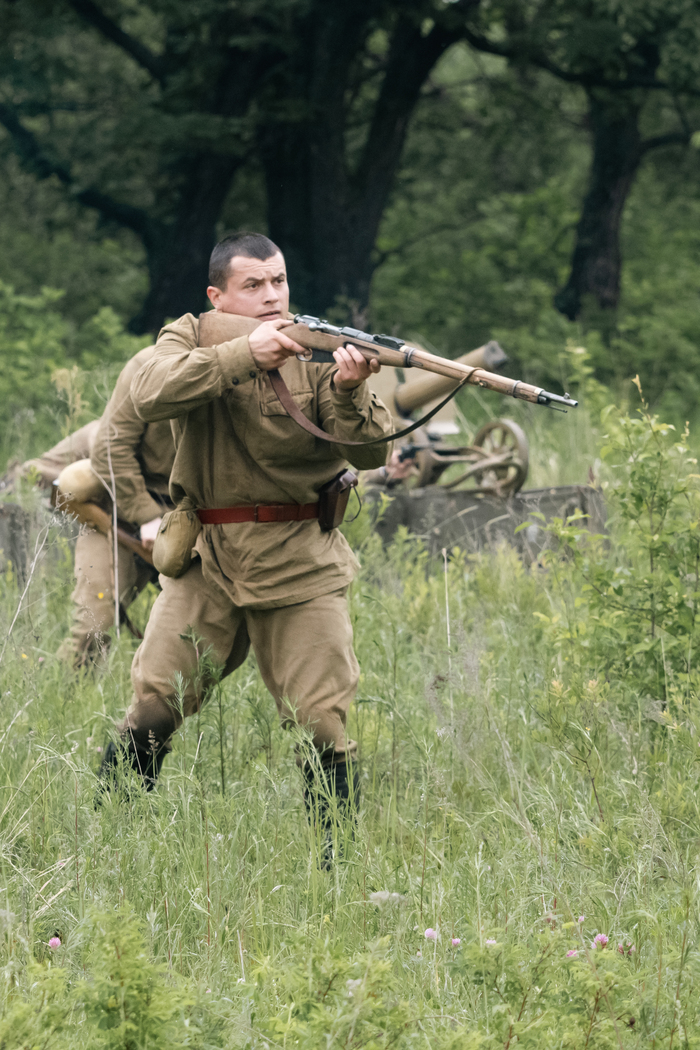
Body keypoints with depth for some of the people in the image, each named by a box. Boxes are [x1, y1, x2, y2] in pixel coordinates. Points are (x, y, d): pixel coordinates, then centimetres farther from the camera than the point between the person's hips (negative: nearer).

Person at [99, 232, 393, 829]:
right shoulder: (190, 338, 1)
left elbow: (369, 453, -9)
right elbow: (151, 396, -22)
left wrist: (349, 392, -29)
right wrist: (244, 355, -30)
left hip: (300, 565, 0)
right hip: (204, 560, 0)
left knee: (323, 725, -2)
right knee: (152, 708, -1)